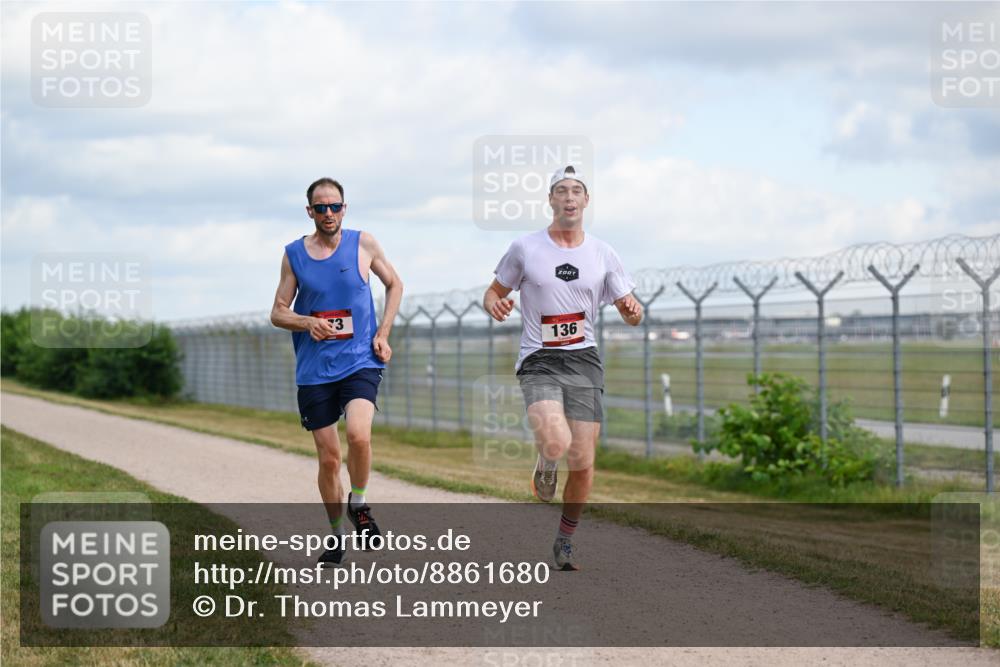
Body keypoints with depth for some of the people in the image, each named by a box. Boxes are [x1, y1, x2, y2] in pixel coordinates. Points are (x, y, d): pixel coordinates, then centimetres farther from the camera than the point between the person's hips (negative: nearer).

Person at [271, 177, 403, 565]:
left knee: (359, 434, -26)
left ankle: (359, 504, 0)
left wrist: (383, 334, 5)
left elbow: (394, 284, 16)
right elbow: (278, 313, 7)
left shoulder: (363, 244, 2)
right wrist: (307, 322, -14)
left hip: (360, 361, -1)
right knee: (328, 458, 2)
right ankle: (337, 536, 20)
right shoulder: (294, 255, 3)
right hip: (314, 370, 1)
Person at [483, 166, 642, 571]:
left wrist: (633, 310, -12)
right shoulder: (525, 249, 3)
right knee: (556, 444, -27)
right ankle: (544, 467, 11)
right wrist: (495, 304, -10)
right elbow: (494, 293, 13)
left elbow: (632, 317, 12)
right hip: (539, 362, -2)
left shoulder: (602, 254, 8)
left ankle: (565, 541, 20)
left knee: (583, 465, -1)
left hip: (583, 361, 3)